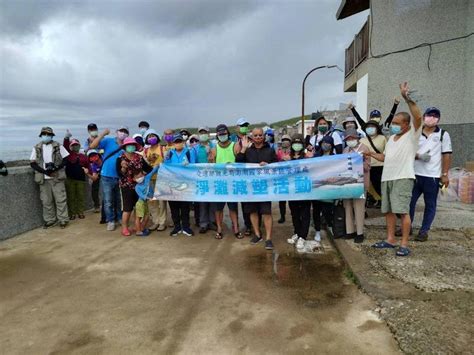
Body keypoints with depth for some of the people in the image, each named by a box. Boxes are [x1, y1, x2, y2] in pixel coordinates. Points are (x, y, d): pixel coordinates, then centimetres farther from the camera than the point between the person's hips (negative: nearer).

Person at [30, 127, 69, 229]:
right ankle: (49, 220, 17)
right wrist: (44, 171, -12)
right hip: (43, 178, 2)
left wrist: (56, 168, -14)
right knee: (46, 201, 6)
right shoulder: (36, 148, 7)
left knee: (60, 199, -1)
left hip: (57, 177, -2)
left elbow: (66, 159, 1)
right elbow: (32, 163, 4)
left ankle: (63, 219, 7)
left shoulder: (58, 146, 2)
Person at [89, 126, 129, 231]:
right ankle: (111, 221, 18)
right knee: (108, 201, 5)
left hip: (120, 177, 2)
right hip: (107, 177, -2)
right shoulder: (108, 141, -5)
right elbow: (92, 146, -16)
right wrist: (102, 134, -22)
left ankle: (120, 219, 31)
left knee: (120, 201, 15)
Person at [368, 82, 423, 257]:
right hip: (387, 178, 8)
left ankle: (404, 244, -2)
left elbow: (418, 117, -20)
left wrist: (407, 98, -27)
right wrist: (370, 153, 13)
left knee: (403, 211, -9)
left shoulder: (412, 134, -2)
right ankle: (390, 240, 21)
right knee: (388, 210, 11)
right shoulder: (391, 138, 20)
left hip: (403, 178, -8)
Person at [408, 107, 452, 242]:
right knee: (409, 201, 7)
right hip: (415, 174, 2)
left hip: (433, 176, -2)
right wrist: (419, 156, -14)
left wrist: (445, 174, -5)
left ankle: (424, 231, 14)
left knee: (430, 205, 5)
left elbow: (446, 155, 0)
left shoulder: (443, 135, 2)